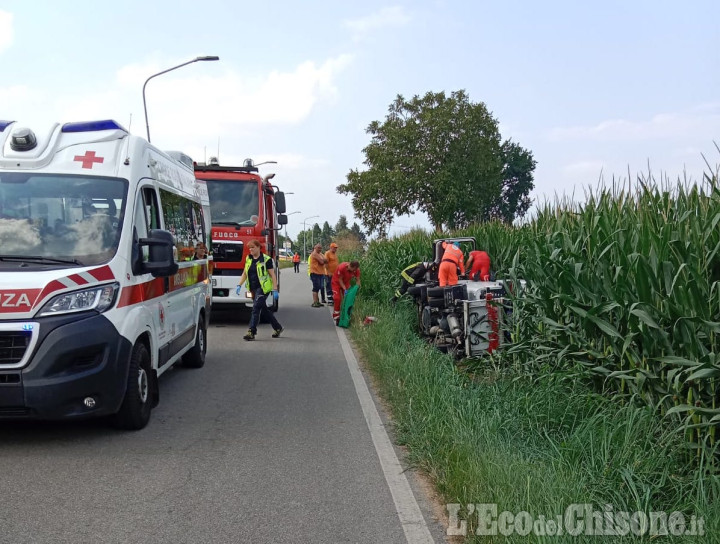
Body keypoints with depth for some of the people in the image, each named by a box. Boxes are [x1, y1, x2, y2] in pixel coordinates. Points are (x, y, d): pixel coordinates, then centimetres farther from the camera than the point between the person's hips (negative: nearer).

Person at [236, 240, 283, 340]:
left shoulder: (266, 259, -8)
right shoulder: (248, 259, 11)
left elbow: (272, 275, -9)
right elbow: (244, 273, 18)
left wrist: (275, 290, -14)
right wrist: (239, 285, 6)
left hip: (263, 288, -7)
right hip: (253, 288, 7)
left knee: (256, 308, -15)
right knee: (263, 310, 13)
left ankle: (251, 332, -15)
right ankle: (278, 328, 27)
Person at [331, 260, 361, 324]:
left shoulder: (356, 270, -23)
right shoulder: (342, 267, -37)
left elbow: (357, 280, -10)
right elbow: (340, 279, -26)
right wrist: (345, 289, -32)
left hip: (346, 283, 5)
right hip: (337, 282, -5)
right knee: (337, 299, -14)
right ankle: (336, 317, -8)